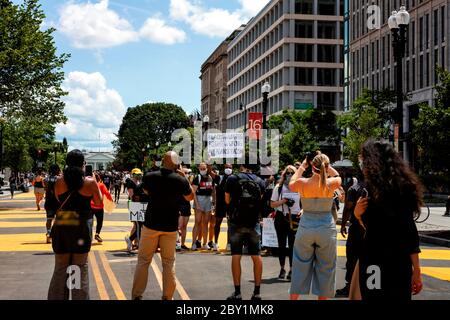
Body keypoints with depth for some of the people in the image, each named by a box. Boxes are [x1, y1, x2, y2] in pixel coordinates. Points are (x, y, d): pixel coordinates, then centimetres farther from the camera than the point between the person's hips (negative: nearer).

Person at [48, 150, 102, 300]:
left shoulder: (60, 181, -1)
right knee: (80, 267, 8)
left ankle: (57, 297, 16)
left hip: (61, 226, 2)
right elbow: (98, 202, 7)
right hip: (81, 226, -2)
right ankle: (79, 296, 10)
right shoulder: (90, 182, -7)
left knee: (61, 266, 13)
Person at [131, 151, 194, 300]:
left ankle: (137, 295, 9)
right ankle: (167, 297, 11)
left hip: (151, 225, 0)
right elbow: (190, 197, 7)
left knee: (143, 260, 9)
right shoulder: (180, 180, -11)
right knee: (168, 262, 10)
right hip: (170, 227, 0)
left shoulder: (150, 176, -10)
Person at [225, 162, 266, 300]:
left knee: (236, 256, 2)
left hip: (236, 222, -2)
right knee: (256, 256, 8)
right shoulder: (260, 181, 1)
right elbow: (260, 200, 11)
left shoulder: (232, 179, -4)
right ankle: (257, 292, 11)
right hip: (254, 223, 2)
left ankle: (237, 292, 1)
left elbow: (227, 200, 6)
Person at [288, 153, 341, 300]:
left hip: (306, 227, 1)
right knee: (325, 268, 11)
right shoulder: (331, 183, -9)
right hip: (326, 228, -1)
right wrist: (326, 166, 13)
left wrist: (302, 166, 21)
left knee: (301, 266, 12)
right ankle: (322, 296, 16)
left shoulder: (302, 183, -9)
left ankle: (294, 297, 18)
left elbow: (291, 184, 17)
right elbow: (337, 176, 18)